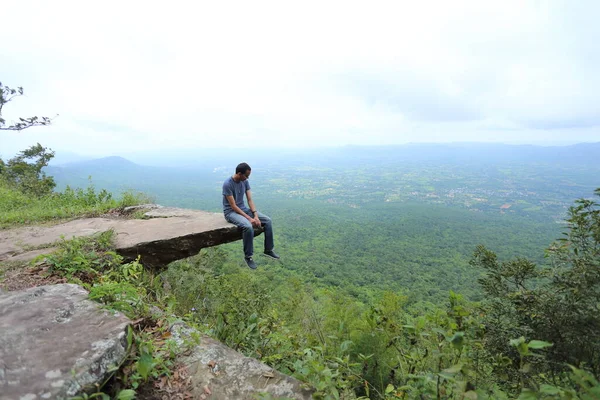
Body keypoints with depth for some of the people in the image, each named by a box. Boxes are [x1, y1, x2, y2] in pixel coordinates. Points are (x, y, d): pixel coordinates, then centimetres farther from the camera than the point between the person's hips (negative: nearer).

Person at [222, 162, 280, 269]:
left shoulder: (245, 182, 0)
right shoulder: (227, 184, -22)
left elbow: (250, 200, -2)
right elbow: (233, 206, -23)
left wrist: (256, 216, -17)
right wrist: (249, 218, -26)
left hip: (243, 208, 7)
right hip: (231, 212, -7)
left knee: (268, 220, -8)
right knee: (248, 226, -35)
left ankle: (268, 250, 3)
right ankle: (248, 256, -16)